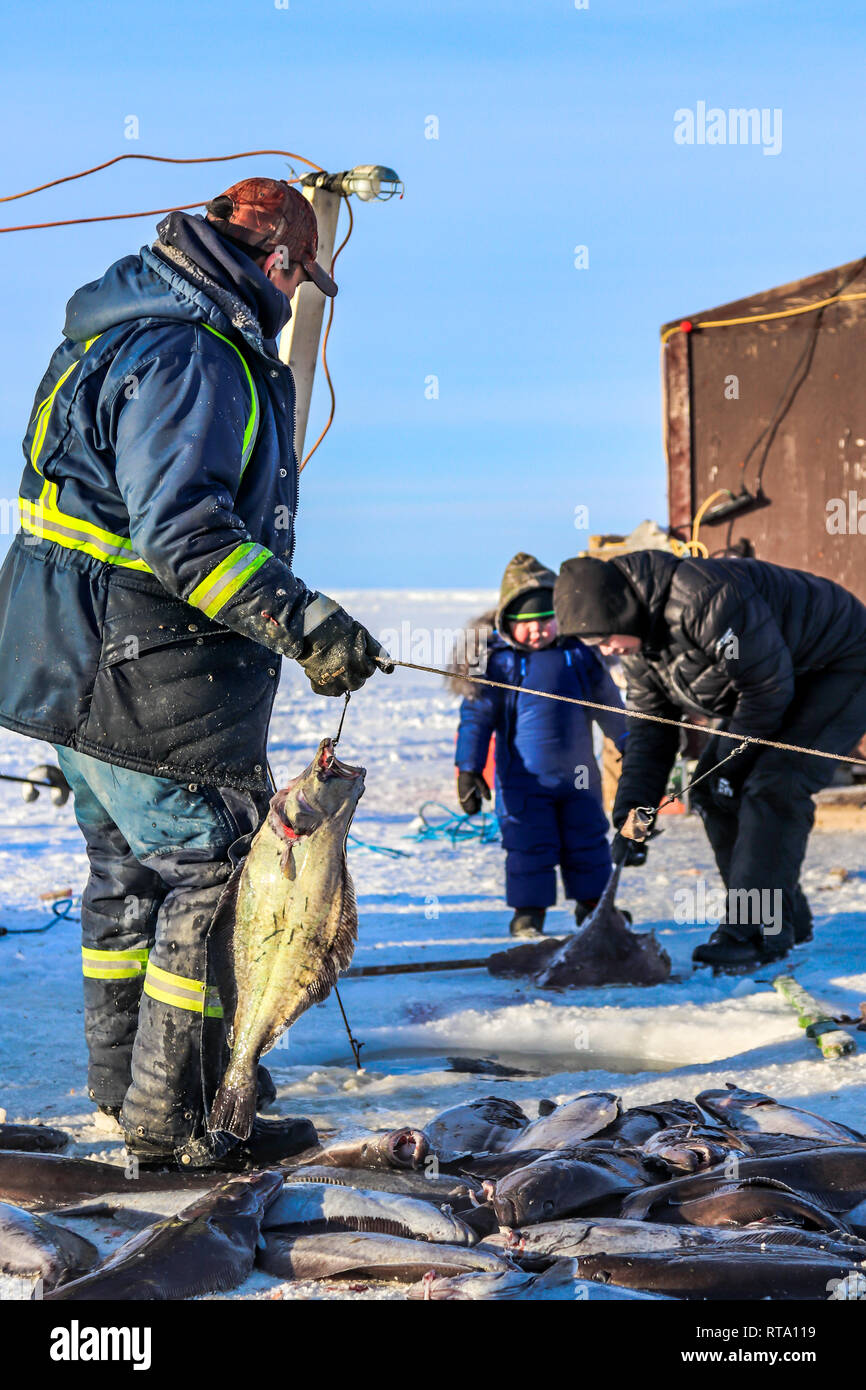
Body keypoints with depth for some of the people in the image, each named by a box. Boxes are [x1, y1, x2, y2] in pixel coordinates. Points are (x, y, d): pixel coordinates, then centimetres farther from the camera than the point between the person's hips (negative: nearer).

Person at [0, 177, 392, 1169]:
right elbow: (181, 527, -30)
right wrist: (301, 620, -34)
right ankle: (173, 1119, 2)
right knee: (218, 875, -3)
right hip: (152, 678, -11)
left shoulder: (117, 334, 15)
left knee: (132, 869, 21)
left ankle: (124, 1079, 33)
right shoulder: (191, 357, -18)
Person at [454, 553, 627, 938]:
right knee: (528, 845, -2)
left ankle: (592, 903, 27)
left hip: (579, 773, 3)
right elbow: (476, 716, -5)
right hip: (524, 778, -3)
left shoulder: (579, 653, 0)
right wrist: (468, 769, -10)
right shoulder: (499, 662, -9)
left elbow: (609, 704, 15)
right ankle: (529, 910, 11)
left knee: (588, 839, 12)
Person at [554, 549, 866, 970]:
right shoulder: (640, 641, -3)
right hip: (776, 680, 10)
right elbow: (649, 727, 2)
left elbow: (768, 685, -30)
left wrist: (729, 763, -18)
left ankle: (754, 932, -20)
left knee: (773, 786, -24)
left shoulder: (704, 598, -36)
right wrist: (630, 815, -10)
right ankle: (785, 919, 11)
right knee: (710, 791, 3)